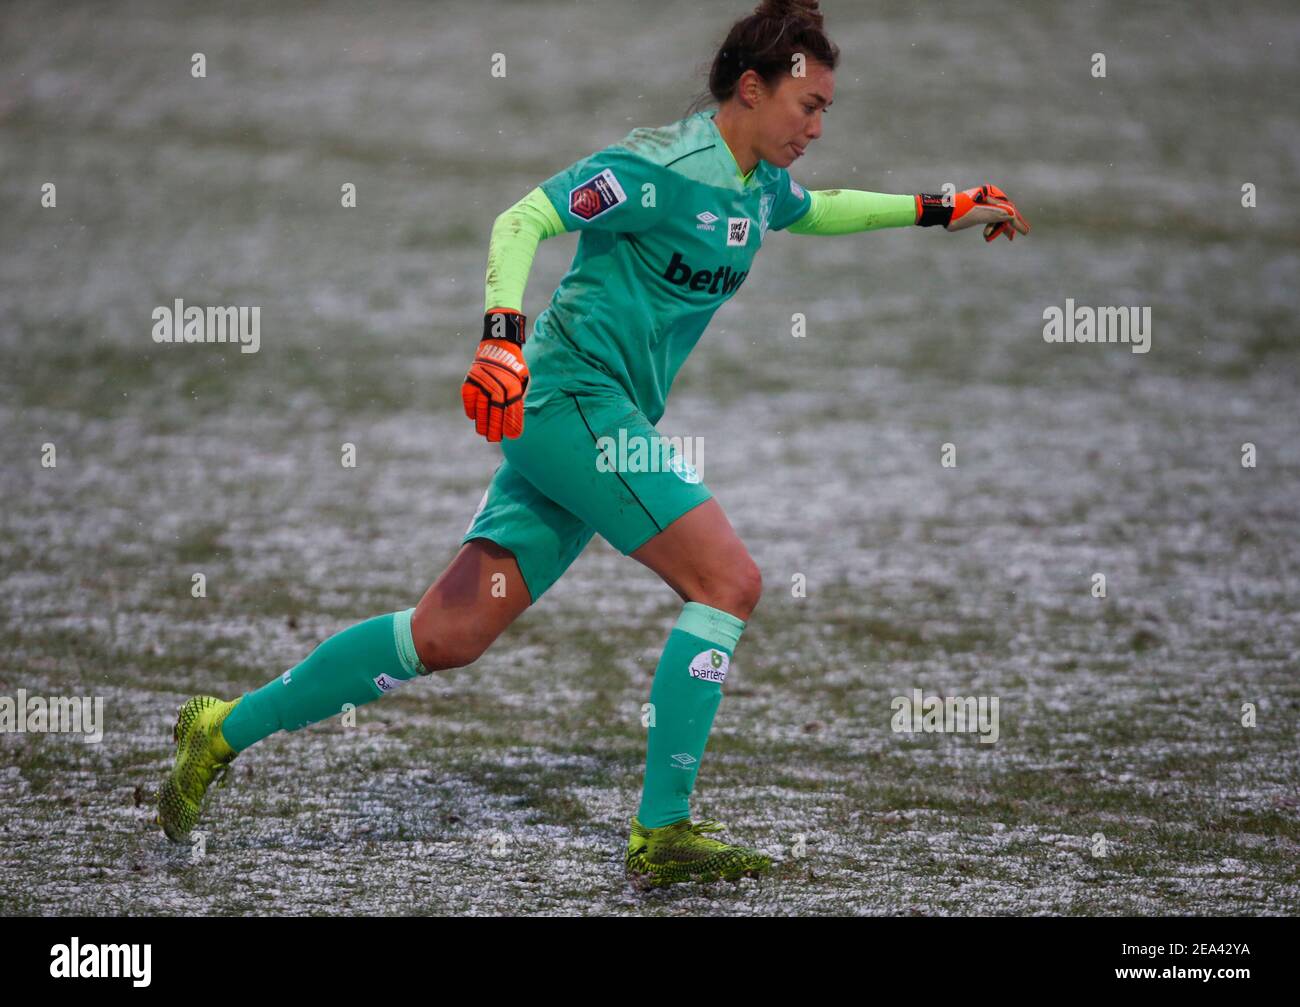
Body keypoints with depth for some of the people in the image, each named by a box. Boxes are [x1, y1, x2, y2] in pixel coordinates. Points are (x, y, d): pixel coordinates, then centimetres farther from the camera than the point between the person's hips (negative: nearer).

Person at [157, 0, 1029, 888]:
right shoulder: (658, 168, -12)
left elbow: (816, 212, 39)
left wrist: (940, 211, 35)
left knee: (451, 634, 3)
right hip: (578, 396, -9)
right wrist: (503, 337, -28)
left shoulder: (761, 187, 16)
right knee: (729, 581, -14)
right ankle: (662, 833, -13)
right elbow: (521, 222, -15)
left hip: (607, 422, 9)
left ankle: (225, 730, 8)